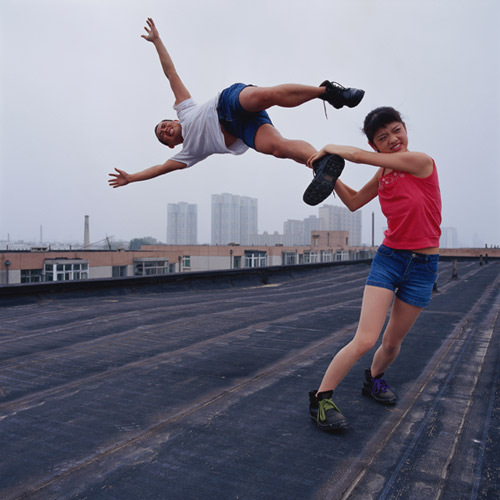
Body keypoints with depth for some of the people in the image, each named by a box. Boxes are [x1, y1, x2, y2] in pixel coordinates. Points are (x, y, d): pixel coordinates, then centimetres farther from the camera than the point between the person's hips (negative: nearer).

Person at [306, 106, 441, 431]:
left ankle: (374, 379, 42)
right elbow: (354, 201, 17)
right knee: (366, 340, -12)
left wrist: (331, 148, 3)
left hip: (423, 264, -2)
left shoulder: (422, 161, -12)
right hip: (389, 257, 2)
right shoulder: (383, 173, 4)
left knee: (393, 342, 12)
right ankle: (321, 398, 1)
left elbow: (358, 156, -13)